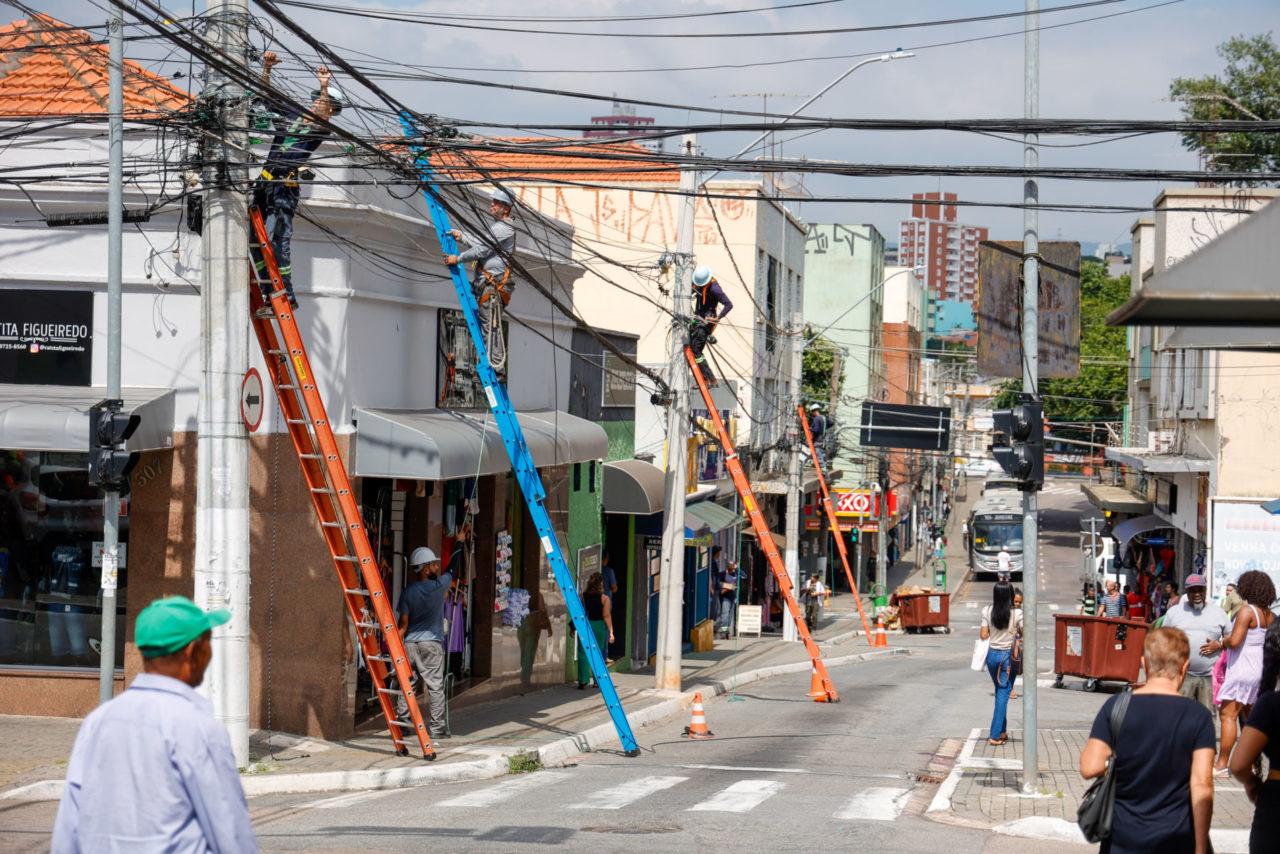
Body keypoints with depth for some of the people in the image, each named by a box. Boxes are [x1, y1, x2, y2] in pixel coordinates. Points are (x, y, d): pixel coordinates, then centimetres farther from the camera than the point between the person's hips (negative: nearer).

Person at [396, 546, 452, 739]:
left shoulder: (408, 592, 1)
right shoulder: (439, 586, -6)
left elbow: (403, 623, -1)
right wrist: (459, 544, 25)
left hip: (409, 642, 3)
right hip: (432, 643, -3)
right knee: (435, 686, 1)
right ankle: (436, 728, 1)